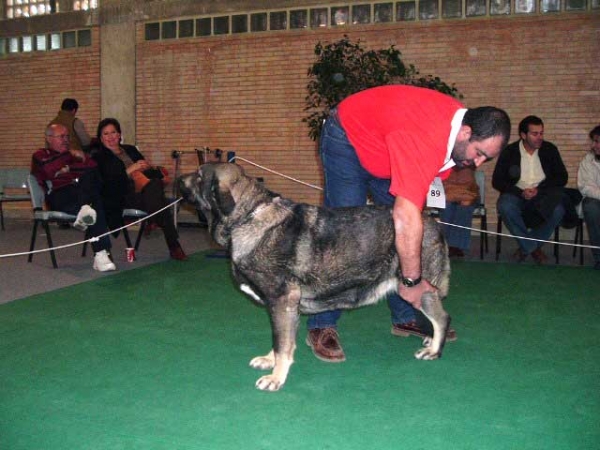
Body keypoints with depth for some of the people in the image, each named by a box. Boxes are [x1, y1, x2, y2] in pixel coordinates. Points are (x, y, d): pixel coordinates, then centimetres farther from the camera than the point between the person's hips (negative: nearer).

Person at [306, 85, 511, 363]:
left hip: (383, 146, 9)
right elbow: (406, 217, -45)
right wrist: (411, 281, -36)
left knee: (403, 236, 4)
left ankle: (405, 317, 13)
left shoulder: (458, 123, -13)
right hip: (347, 139, -8)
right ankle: (321, 326, -8)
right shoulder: (425, 138, -41)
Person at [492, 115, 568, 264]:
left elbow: (562, 177, 3)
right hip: (517, 193, -1)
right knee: (505, 207, -35)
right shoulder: (509, 152, 0)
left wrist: (539, 189, -14)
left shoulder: (550, 149, 4)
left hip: (543, 194, 1)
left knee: (558, 210, -31)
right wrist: (521, 192, -18)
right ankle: (533, 248, -16)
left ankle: (526, 247, -10)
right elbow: (496, 181, -3)